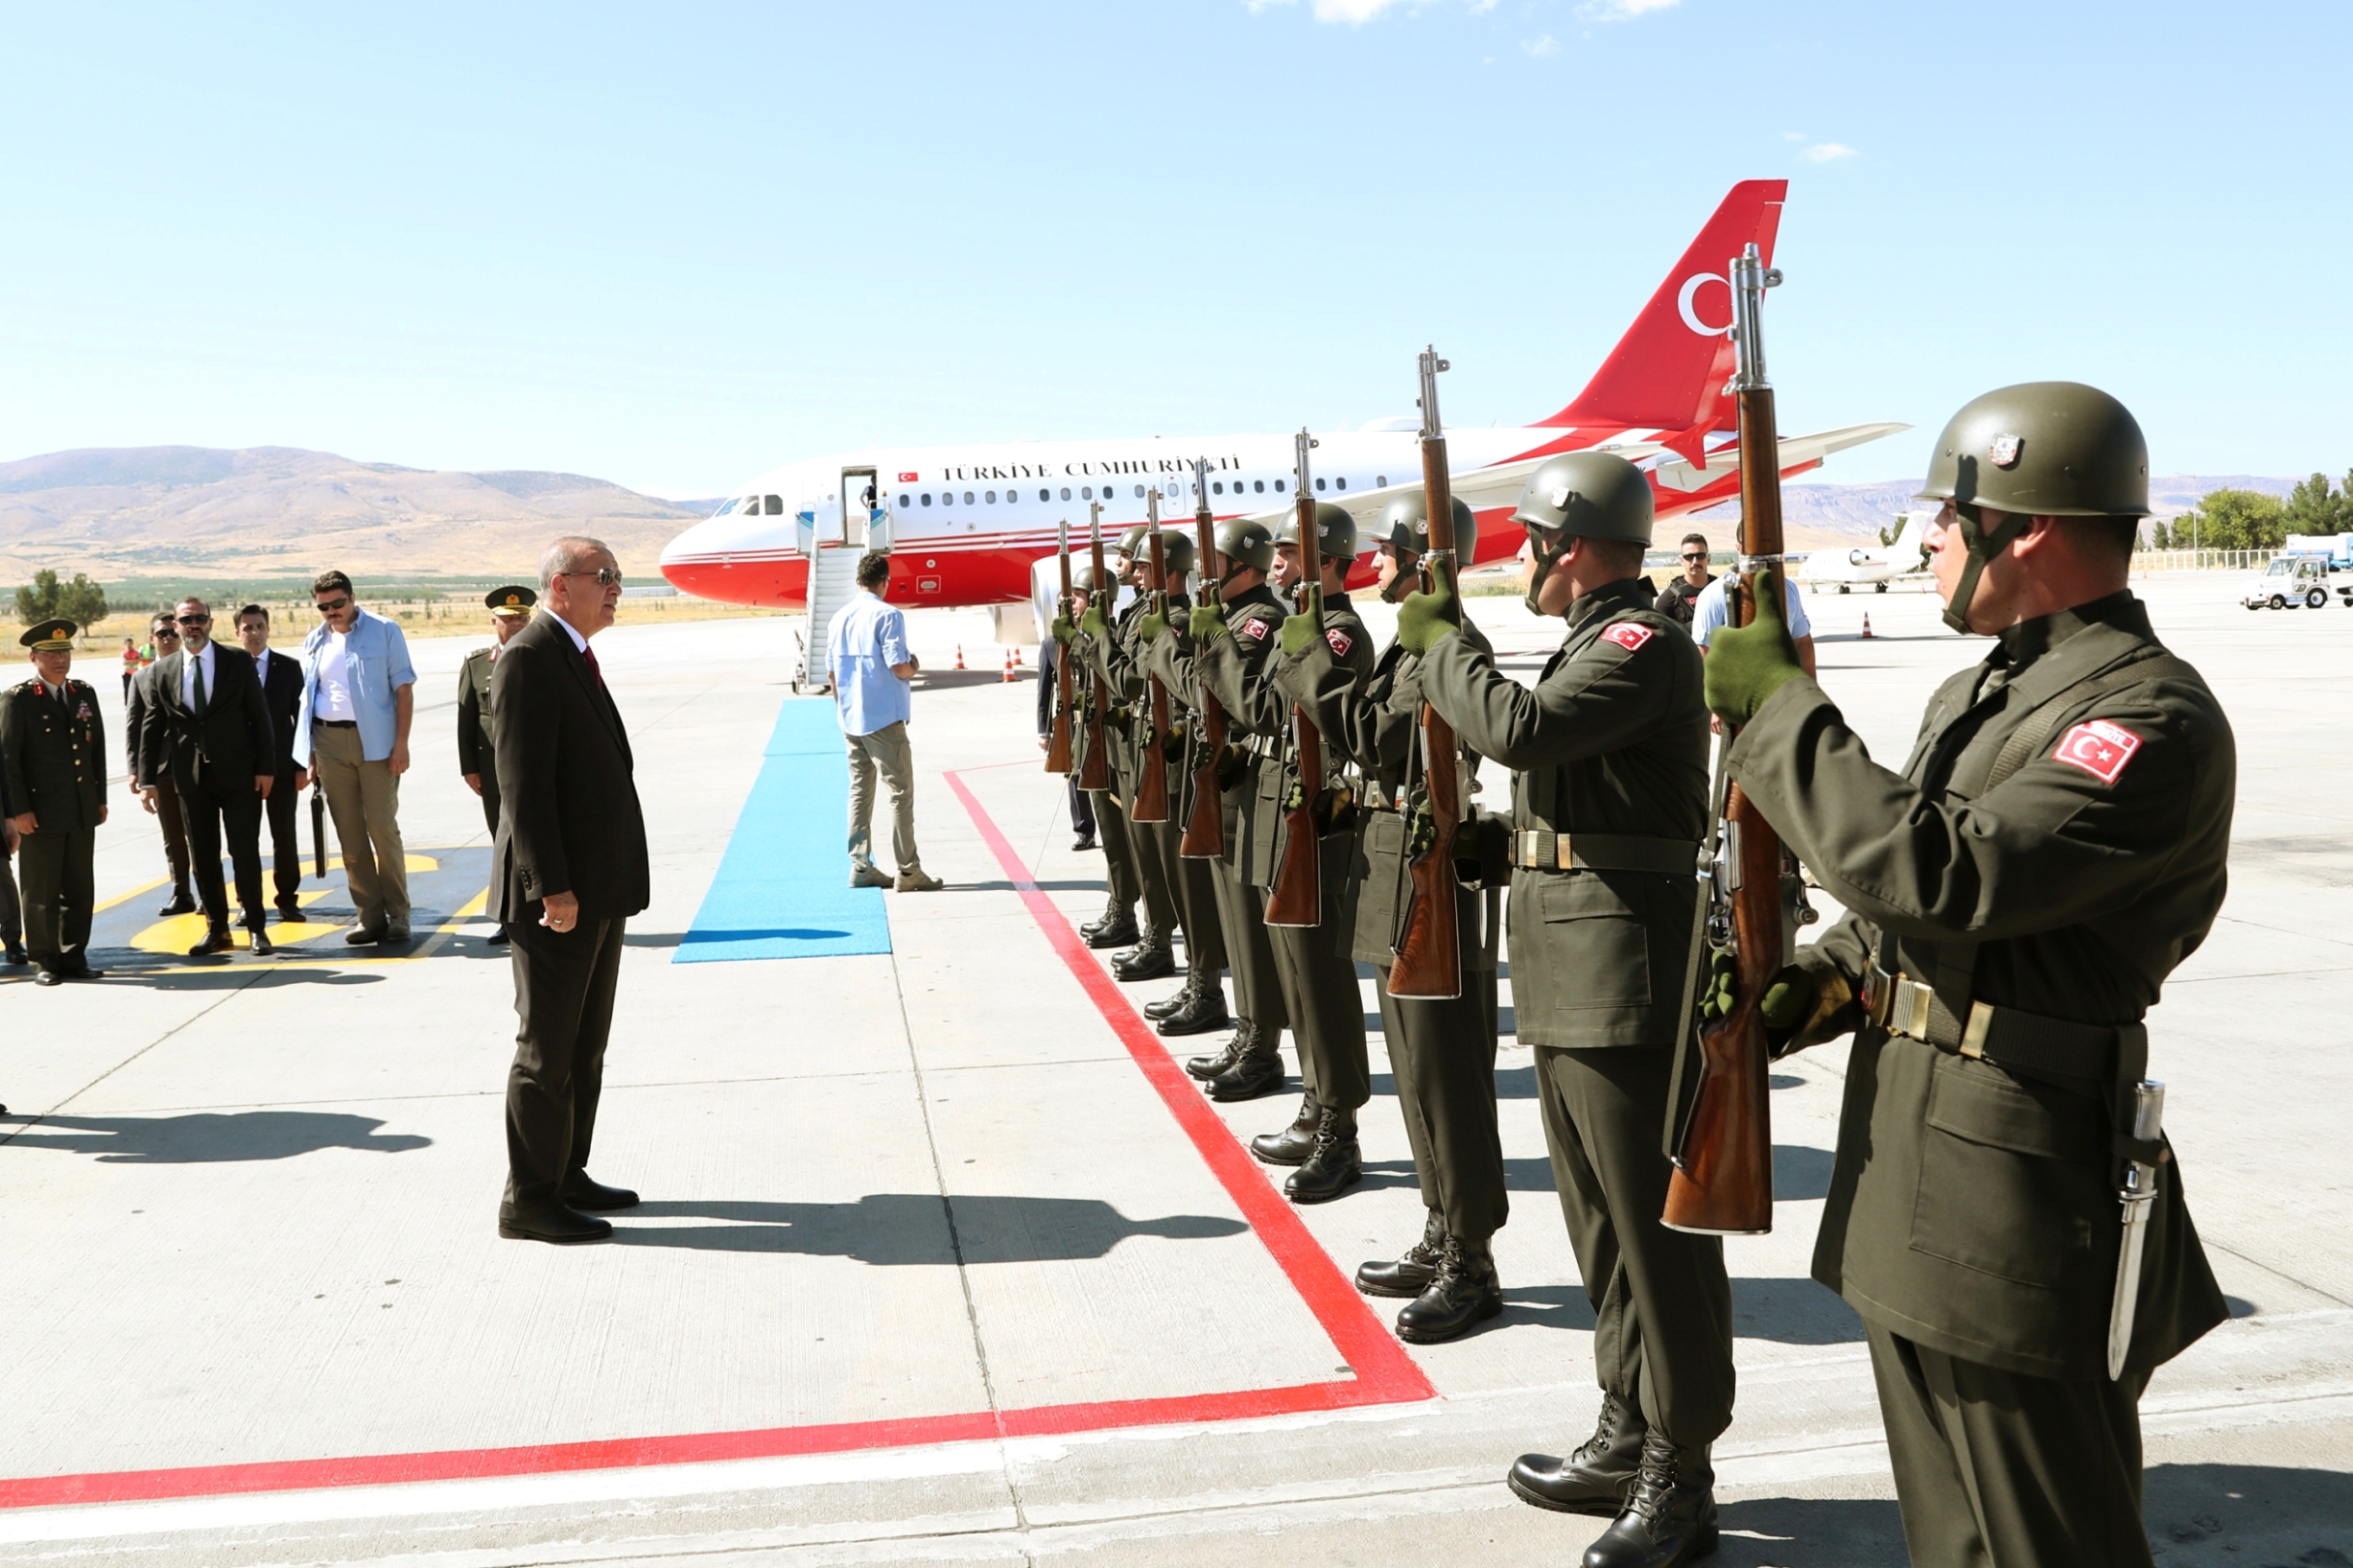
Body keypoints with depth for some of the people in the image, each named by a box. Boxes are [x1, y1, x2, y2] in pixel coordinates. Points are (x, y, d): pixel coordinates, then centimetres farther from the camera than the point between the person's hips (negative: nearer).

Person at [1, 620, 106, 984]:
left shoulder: (84, 694, 11)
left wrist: (100, 798, 11)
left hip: (82, 813, 5)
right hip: (41, 814, -5)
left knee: (80, 890, 8)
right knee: (41, 893, 3)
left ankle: (73, 958, 16)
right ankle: (44, 962, 12)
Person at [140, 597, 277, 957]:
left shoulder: (238, 661, 0)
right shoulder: (163, 670, 6)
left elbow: (259, 715, -1)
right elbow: (152, 726, 8)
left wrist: (266, 767, -7)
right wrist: (147, 777, 2)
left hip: (237, 774, -3)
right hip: (191, 776, 3)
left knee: (245, 852, 0)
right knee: (203, 857, 8)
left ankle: (256, 928, 10)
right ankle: (216, 930, 17)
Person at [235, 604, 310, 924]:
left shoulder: (289, 668, 4)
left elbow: (301, 716, 4)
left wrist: (302, 763, -3)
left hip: (281, 765, 0)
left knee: (285, 835, 4)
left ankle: (288, 901, 13)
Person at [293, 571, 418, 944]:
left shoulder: (385, 632, 1)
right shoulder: (314, 642, 15)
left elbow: (404, 689, -3)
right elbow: (307, 698, 16)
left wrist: (401, 743, -11)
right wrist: (310, 754, 9)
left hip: (374, 741, -4)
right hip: (329, 742, 4)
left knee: (383, 829, -4)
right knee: (349, 835, 5)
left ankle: (397, 914, 4)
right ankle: (370, 915, 10)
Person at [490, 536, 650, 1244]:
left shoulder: (575, 657, 16)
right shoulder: (527, 660, -14)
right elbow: (522, 784, -20)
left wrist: (612, 882, 17)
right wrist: (551, 888, -23)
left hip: (599, 889, 10)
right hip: (559, 894, -10)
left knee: (585, 1048, 17)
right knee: (547, 1050, -1)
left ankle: (567, 1176, 28)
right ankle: (530, 1201, 8)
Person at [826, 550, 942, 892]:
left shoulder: (839, 618, 9)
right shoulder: (888, 615, -12)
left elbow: (832, 672, 13)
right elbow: (898, 667, -19)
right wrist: (915, 667, 3)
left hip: (851, 720, 7)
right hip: (884, 719, -7)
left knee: (859, 792, 11)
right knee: (900, 792, -3)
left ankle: (860, 866, 13)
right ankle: (908, 871, -3)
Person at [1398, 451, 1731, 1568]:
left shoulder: (1645, 645, -14)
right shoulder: (1595, 639, 17)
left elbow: (1519, 728, -27)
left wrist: (1441, 643, -13)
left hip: (1624, 982, -10)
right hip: (1567, 980, 10)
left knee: (1656, 1228, -1)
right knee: (1603, 1223, 17)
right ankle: (1628, 1438, 30)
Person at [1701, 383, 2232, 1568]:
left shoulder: (2153, 720, -18)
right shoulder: (1978, 691, 13)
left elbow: (1939, 871, -29)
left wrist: (1777, 709, -21)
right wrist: (1826, 978, 3)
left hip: (2018, 1203, -9)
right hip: (1907, 1178, 9)